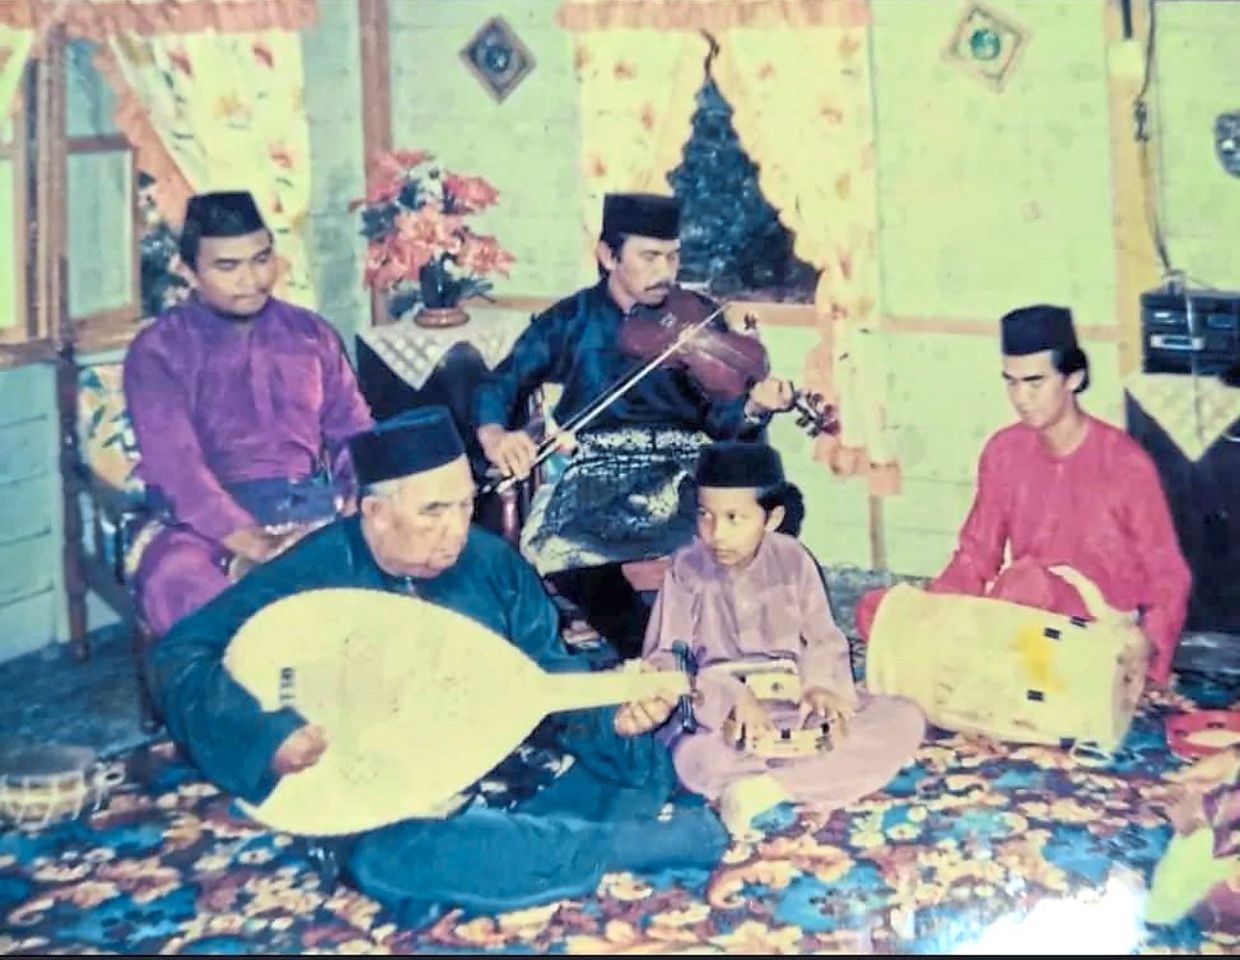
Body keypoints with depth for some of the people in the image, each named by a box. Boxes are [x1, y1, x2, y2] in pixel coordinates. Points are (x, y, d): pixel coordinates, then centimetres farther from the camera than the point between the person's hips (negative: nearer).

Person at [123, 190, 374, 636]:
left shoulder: (311, 333, 17)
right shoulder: (159, 350, 4)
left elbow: (355, 431, 16)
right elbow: (174, 460, -10)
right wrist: (249, 540, -25)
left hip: (314, 505, 4)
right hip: (208, 521, -3)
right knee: (175, 580, -38)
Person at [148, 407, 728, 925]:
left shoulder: (491, 561, 0)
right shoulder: (313, 576, -13)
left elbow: (548, 674, 4)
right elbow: (180, 658, -17)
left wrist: (613, 711, -16)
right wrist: (268, 736, -32)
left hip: (518, 773, 4)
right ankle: (642, 842, -28)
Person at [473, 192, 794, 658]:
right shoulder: (571, 321, 8)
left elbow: (721, 416, 0)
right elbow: (500, 383, 5)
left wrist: (753, 410, -24)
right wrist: (494, 433, -18)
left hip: (687, 470, 1)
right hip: (597, 474, 0)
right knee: (551, 547, -31)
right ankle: (645, 647, -7)